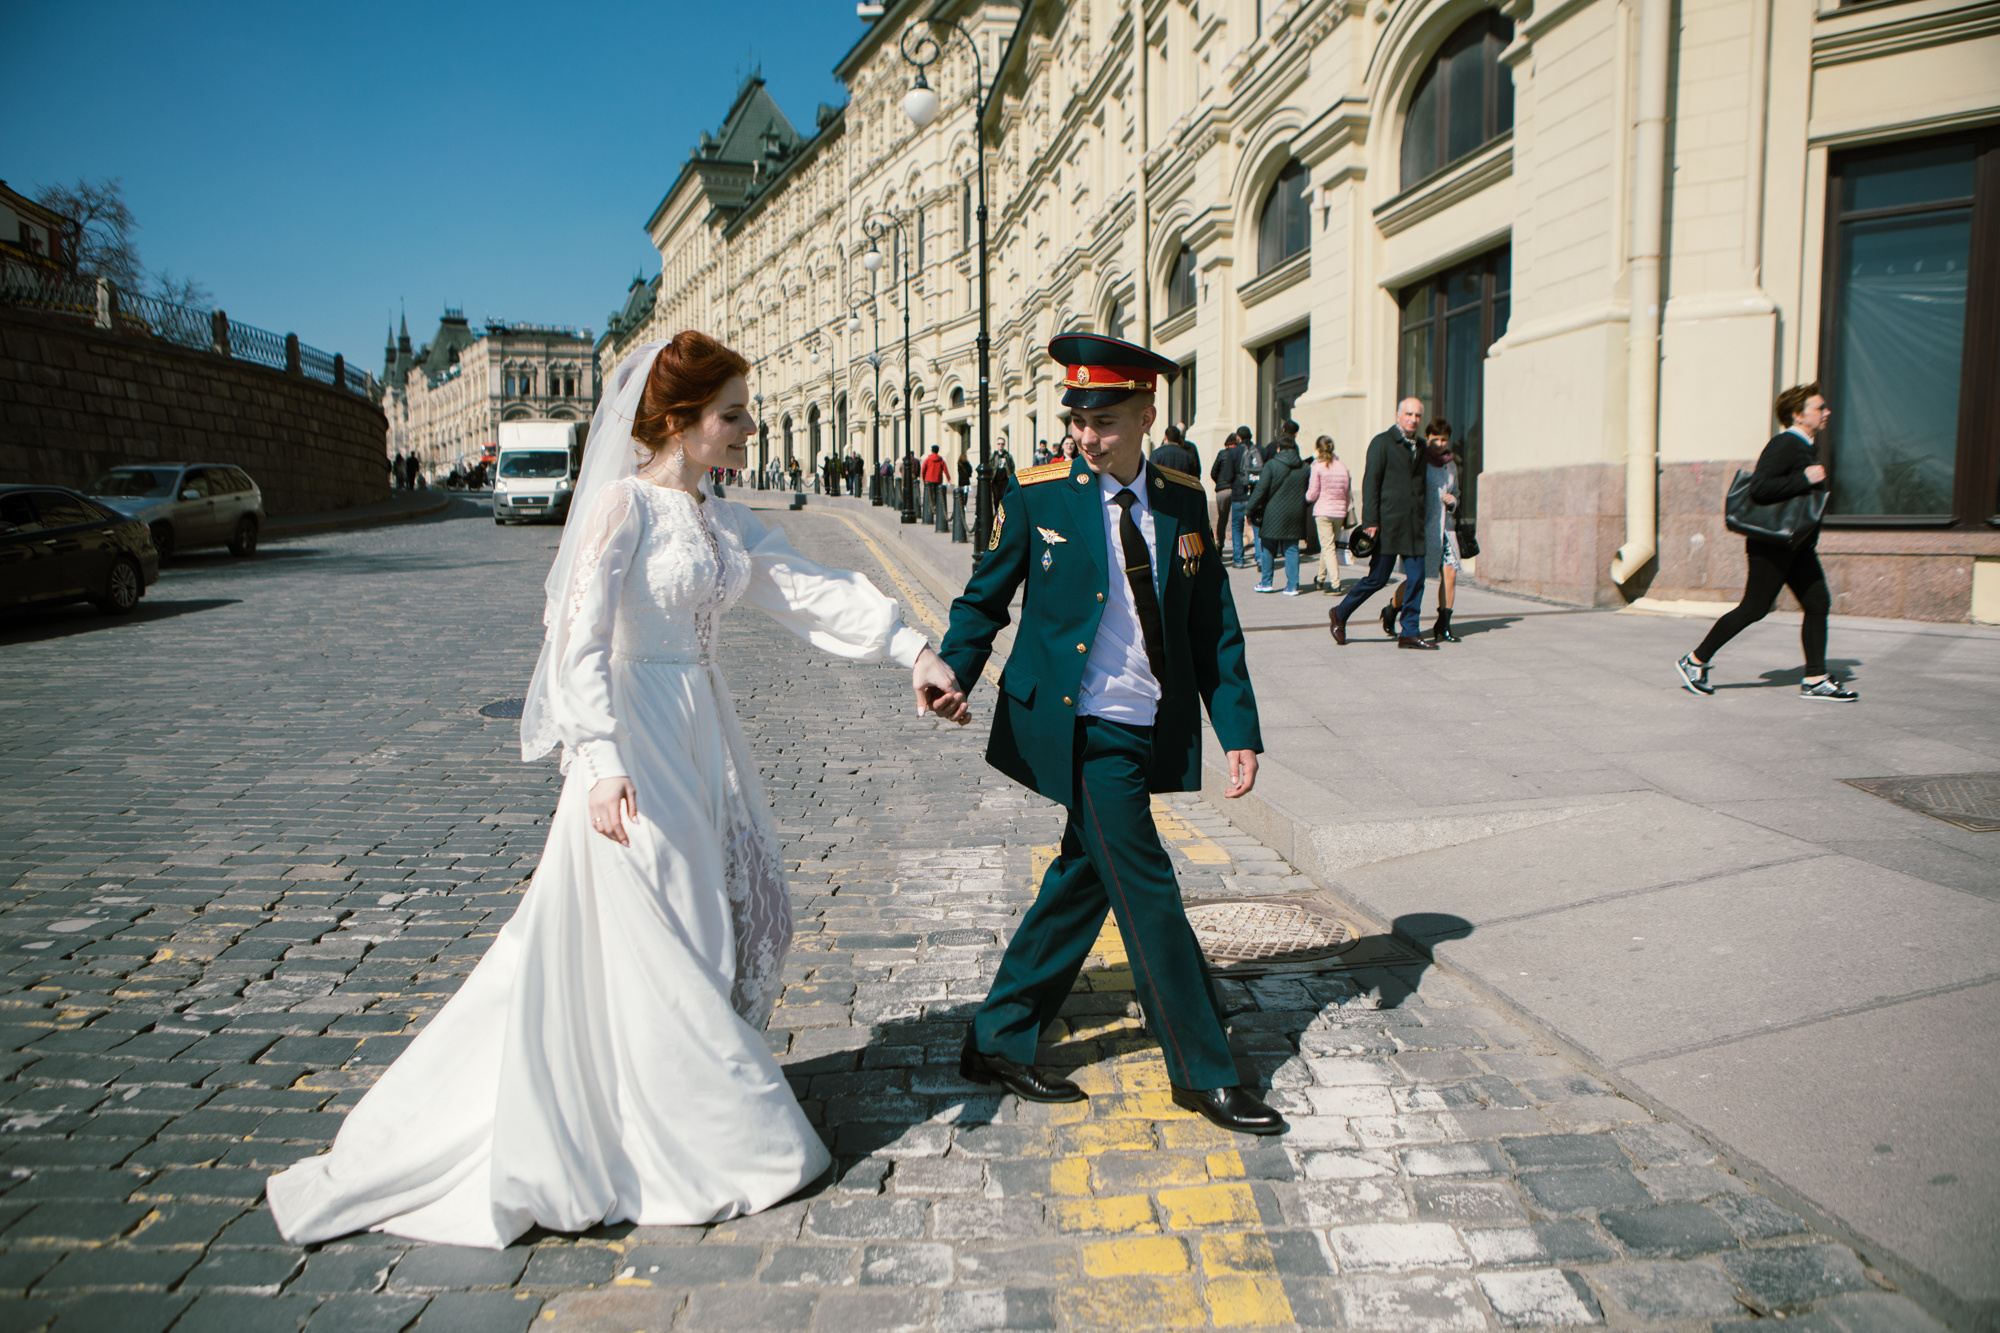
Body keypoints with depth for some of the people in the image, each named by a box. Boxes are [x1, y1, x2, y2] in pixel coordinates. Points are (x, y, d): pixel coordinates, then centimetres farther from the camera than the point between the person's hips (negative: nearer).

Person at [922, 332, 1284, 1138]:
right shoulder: (1036, 496, -5)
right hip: (1083, 731, -5)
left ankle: (997, 1043, 29)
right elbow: (986, 599, 2)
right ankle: (1204, 1074, 14)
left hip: (1155, 731, 5)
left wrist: (1239, 729, 2)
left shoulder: (1184, 501, 5)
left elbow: (1214, 626, 7)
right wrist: (953, 674, -15)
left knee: (1082, 881, 12)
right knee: (1147, 895, -3)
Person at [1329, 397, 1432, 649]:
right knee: (1377, 579, -2)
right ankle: (1340, 614, 17)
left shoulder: (1420, 447, 16)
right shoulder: (1382, 442, -3)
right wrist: (1370, 522, -15)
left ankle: (1409, 633, 8)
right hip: (1388, 524, -6)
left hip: (1414, 526, 6)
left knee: (1416, 579, 1)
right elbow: (1370, 483, -8)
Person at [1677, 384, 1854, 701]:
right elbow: (1759, 488, -26)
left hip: (1796, 546, 10)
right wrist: (1805, 479, -24)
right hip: (1772, 546, -10)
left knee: (1818, 603, 3)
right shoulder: (1784, 445, -15)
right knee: (1753, 609, -5)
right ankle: (1695, 661, 6)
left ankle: (1815, 680, 6)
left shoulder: (1802, 447, 16)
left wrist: (1809, 539, 22)